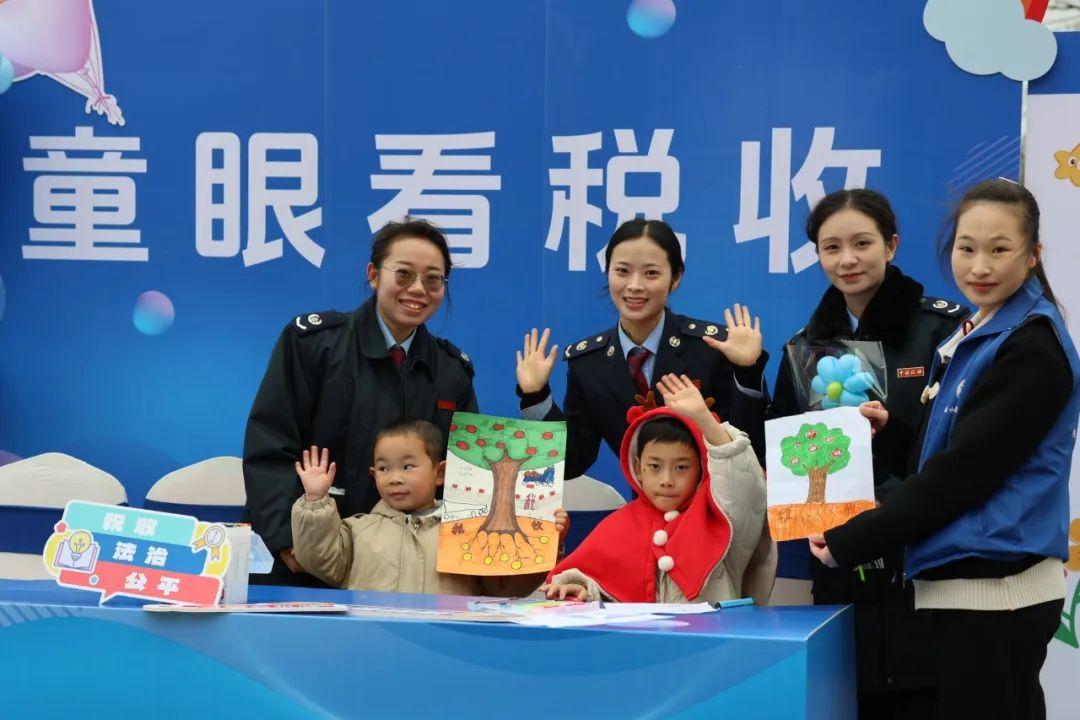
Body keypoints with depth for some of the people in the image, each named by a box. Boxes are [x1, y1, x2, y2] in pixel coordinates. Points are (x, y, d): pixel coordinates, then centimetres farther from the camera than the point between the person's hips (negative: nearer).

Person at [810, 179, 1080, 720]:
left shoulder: (1032, 347, -12)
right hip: (967, 583, 9)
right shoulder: (974, 335, 16)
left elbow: (962, 471, -17)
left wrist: (846, 544, -14)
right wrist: (888, 427, 1)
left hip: (994, 591, -9)